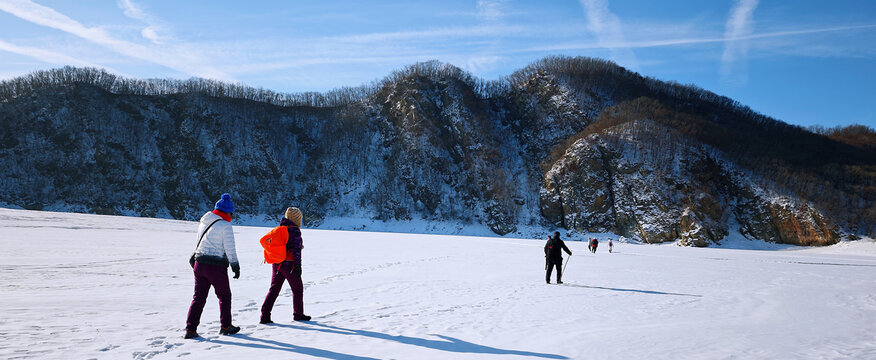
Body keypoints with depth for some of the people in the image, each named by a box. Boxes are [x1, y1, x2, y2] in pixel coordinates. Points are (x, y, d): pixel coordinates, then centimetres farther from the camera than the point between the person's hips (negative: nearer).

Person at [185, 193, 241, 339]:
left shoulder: (203, 222, 9)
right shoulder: (225, 226, -12)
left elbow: (199, 242, 16)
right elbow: (230, 249, -11)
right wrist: (235, 266, -4)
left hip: (199, 263, 6)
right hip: (216, 266, -6)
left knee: (198, 297, 12)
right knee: (224, 296, 11)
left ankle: (190, 329, 8)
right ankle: (225, 327, 18)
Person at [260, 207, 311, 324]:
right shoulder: (294, 230, -13)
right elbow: (296, 249, -17)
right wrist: (298, 266, -16)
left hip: (276, 264, 7)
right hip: (289, 264, -7)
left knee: (274, 289, 8)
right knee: (297, 288, 11)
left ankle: (265, 315, 0)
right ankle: (298, 314, 20)